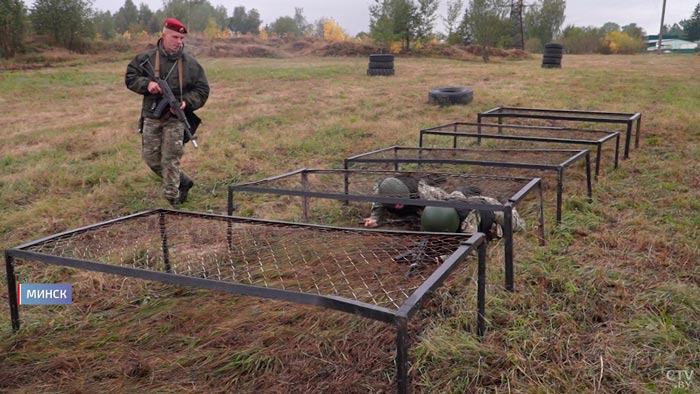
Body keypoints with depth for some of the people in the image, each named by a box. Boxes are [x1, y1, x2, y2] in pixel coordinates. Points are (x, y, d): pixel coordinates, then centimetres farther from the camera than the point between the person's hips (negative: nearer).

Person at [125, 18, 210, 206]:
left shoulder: (190, 63, -2)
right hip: (151, 117, 3)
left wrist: (187, 102, -15)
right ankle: (182, 182, 28)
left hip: (176, 119, -3)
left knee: (170, 160, -4)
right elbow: (130, 77, 7)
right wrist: (146, 84, -13)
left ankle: (172, 200, 7)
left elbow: (202, 90, 2)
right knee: (150, 158, 9)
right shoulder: (146, 58, -1)